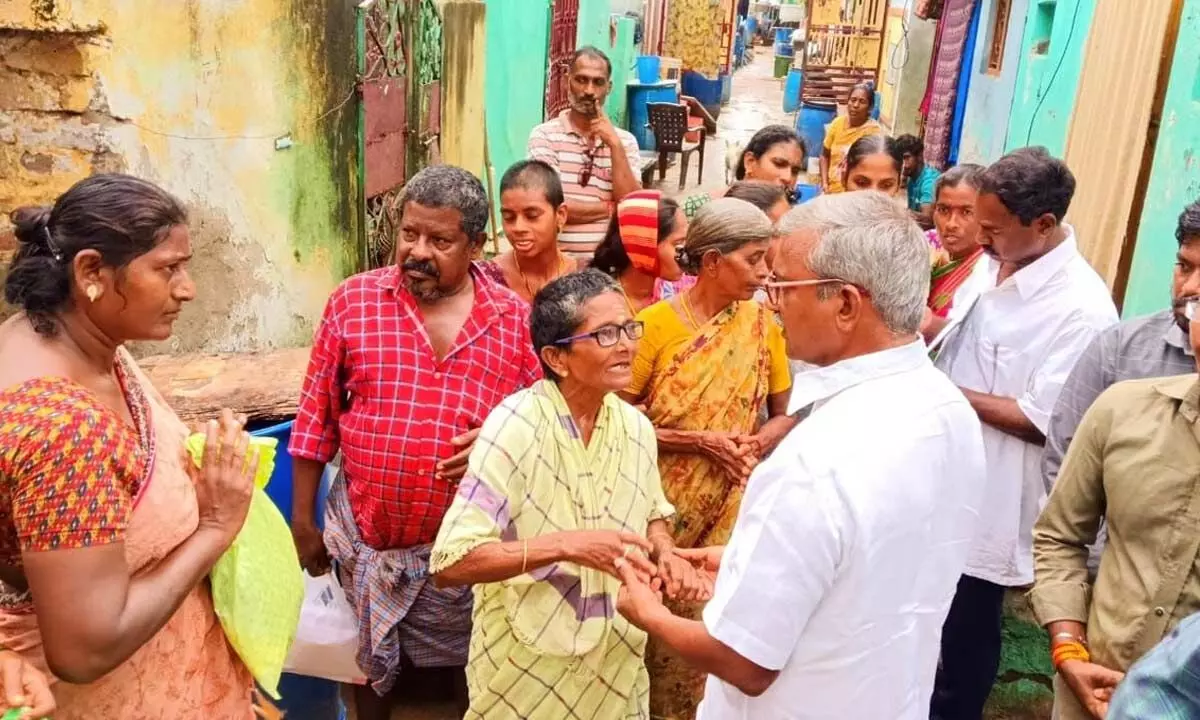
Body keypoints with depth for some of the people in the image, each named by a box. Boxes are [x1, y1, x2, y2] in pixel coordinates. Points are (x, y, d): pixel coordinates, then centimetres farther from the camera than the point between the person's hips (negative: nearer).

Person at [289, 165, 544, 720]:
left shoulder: (514, 320, -5)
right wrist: (302, 519, 2)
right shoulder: (353, 301, -5)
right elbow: (315, 418, 0)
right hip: (363, 538, 0)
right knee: (370, 667, 21)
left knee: (469, 673, 18)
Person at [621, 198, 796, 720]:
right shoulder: (656, 323, -12)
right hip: (663, 507, -2)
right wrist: (701, 441, -18)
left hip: (731, 507, 3)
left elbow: (785, 414, 6)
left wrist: (754, 444, -15)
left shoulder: (762, 324, -2)